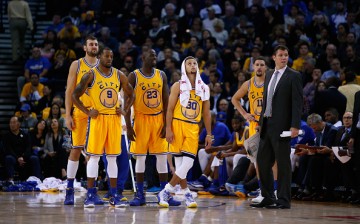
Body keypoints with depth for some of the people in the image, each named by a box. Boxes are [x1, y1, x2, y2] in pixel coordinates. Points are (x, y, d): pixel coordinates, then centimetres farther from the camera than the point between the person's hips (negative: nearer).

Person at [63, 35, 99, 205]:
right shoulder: (77, 65, 3)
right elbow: (69, 91, 1)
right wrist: (68, 115, -6)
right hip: (80, 113, -2)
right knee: (76, 148, -2)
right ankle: (69, 189, 4)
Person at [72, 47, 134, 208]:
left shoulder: (119, 75, 7)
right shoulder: (91, 75, -5)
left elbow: (131, 94, 19)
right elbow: (75, 96, -4)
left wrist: (125, 110, 5)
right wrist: (87, 112, -9)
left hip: (114, 119, 4)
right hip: (97, 119, -4)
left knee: (112, 157, 6)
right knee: (94, 156, -4)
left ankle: (113, 195, 10)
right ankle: (90, 195, 0)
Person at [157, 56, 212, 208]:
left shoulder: (204, 88, 13)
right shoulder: (178, 86, 3)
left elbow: (206, 113, 16)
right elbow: (170, 109, -1)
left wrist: (209, 134, 11)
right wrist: (168, 130, -11)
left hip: (193, 128, 3)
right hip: (177, 124, -3)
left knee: (188, 162, -10)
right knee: (179, 162, -2)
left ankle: (166, 192, -3)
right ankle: (186, 194, 8)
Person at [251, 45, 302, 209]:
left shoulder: (294, 76, -4)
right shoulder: (269, 75, 16)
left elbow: (297, 102, -10)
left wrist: (295, 126, -18)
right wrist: (261, 121, 16)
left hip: (281, 125, -7)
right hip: (266, 125, 7)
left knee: (283, 163, -2)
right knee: (262, 161, 9)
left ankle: (283, 200, 3)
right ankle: (268, 198, 18)